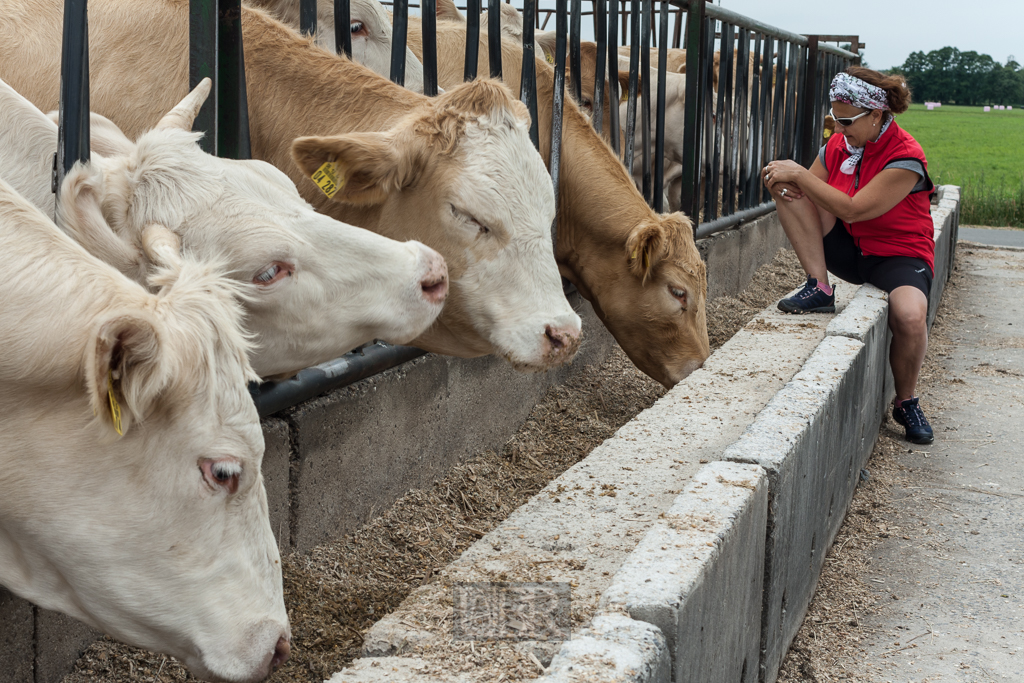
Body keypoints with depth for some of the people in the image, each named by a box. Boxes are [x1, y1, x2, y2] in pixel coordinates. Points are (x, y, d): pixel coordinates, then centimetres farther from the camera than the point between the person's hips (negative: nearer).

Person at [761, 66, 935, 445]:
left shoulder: (906, 158, -21)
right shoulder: (839, 145, 0)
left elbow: (852, 210, -28)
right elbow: (802, 190, 5)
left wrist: (800, 175, -27)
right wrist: (785, 182, -20)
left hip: (899, 254, -5)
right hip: (847, 250, 6)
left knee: (910, 315, -38)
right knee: (787, 187, -14)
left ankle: (906, 402, -8)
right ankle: (820, 289, -14)